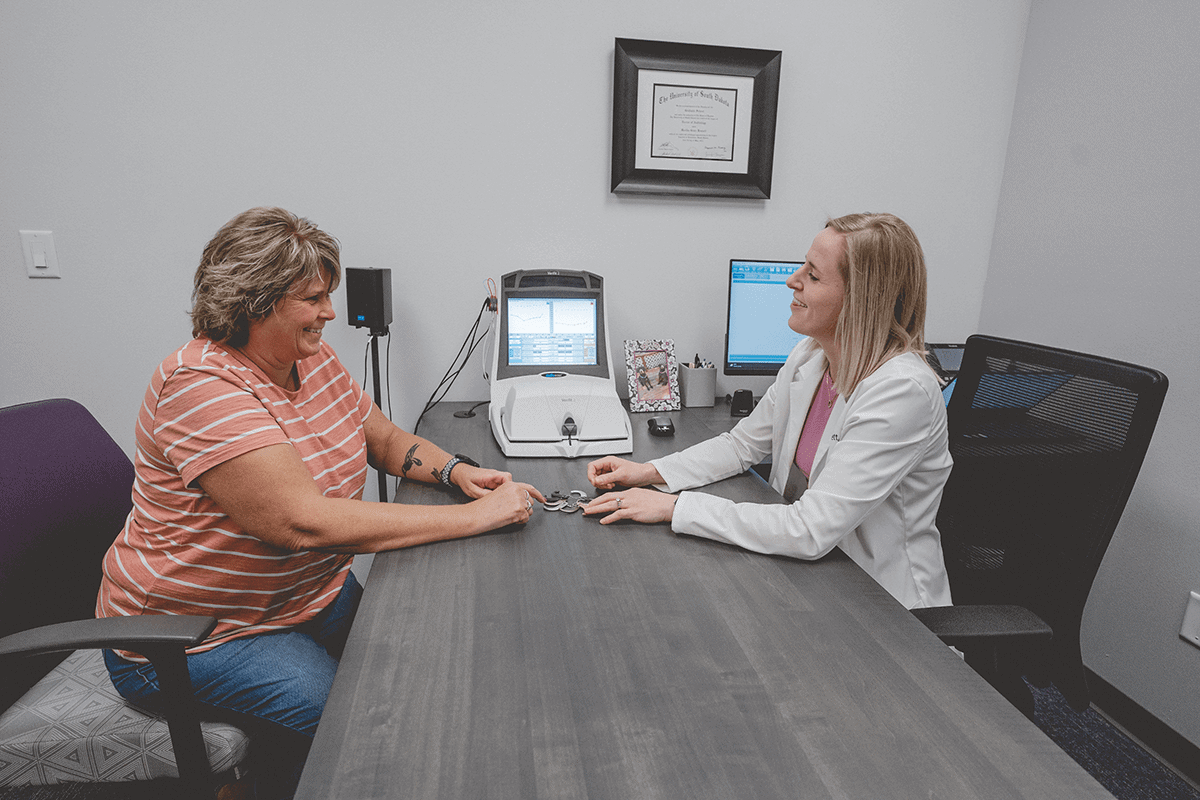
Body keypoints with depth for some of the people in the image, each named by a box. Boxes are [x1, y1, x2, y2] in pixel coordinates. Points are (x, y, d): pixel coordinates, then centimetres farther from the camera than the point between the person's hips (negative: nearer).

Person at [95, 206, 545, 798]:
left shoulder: (313, 357, -1)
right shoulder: (201, 387, -27)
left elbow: (385, 439, 8)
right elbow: (306, 522, -36)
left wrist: (456, 471, -14)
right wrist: (473, 516, -34)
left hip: (314, 591, 7)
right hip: (199, 634, -7)